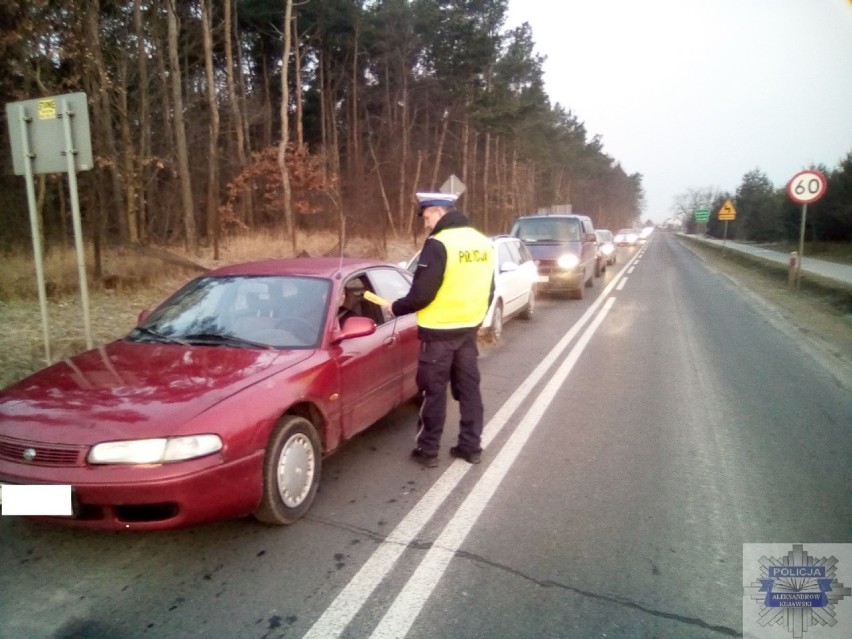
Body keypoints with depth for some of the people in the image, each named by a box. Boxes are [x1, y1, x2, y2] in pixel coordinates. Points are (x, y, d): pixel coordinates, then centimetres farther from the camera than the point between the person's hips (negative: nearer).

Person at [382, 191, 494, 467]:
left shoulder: (438, 244, -17)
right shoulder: (482, 242, 8)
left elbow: (422, 294, -19)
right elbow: (488, 291, 14)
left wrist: (395, 307, -2)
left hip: (438, 332, -7)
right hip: (468, 329, 7)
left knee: (434, 391, 4)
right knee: (469, 389, 14)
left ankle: (428, 450, 15)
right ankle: (471, 446, 23)